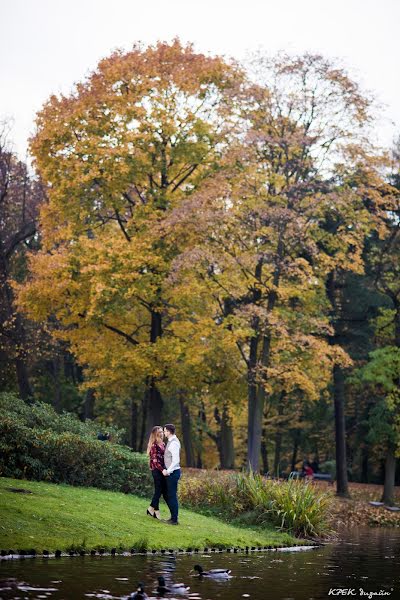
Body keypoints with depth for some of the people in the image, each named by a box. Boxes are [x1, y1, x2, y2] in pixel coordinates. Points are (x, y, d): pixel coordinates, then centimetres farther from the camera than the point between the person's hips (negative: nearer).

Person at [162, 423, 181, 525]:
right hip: (170, 472, 10)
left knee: (172, 495, -5)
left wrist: (168, 471, -18)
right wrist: (166, 470, 12)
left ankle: (175, 519, 0)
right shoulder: (170, 441, 13)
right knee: (168, 495, 14)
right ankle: (173, 517, 22)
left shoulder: (174, 443, -17)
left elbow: (176, 460, -22)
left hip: (173, 472, -10)